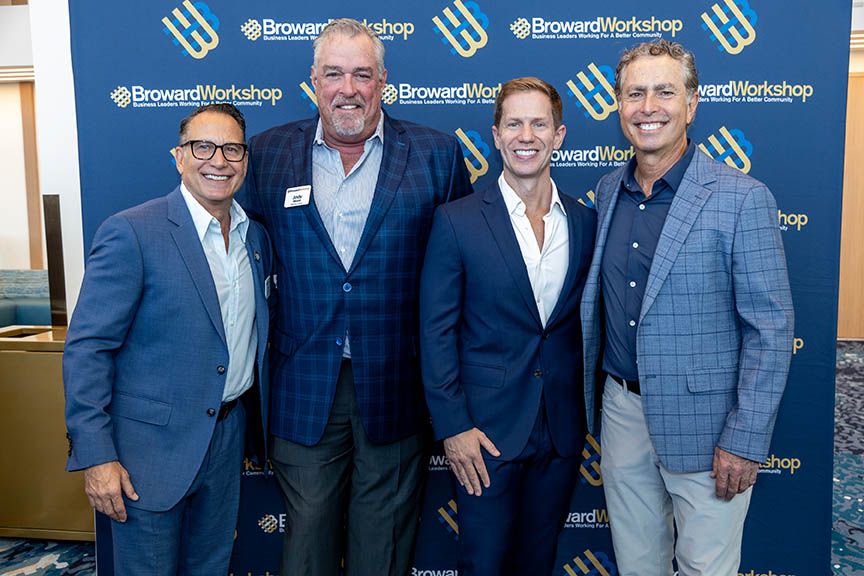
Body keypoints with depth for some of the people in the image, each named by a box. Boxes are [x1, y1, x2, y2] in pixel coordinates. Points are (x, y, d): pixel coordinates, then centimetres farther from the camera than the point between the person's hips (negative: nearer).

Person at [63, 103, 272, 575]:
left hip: (230, 438, 6)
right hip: (153, 446, -5)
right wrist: (95, 456, -18)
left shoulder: (257, 237, 5)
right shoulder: (131, 233, -15)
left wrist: (264, 424, 12)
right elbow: (86, 348, -15)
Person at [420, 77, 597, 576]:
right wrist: (452, 426, -11)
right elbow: (437, 332, -8)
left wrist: (591, 411, 6)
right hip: (487, 427, -3)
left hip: (563, 430, 3)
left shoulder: (587, 222, 3)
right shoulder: (457, 221, -7)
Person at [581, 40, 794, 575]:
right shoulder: (607, 190, 5)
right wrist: (590, 387, 12)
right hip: (622, 407, 5)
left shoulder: (742, 198, -13)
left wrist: (745, 441, -14)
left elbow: (770, 329, -12)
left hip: (702, 422, -4)